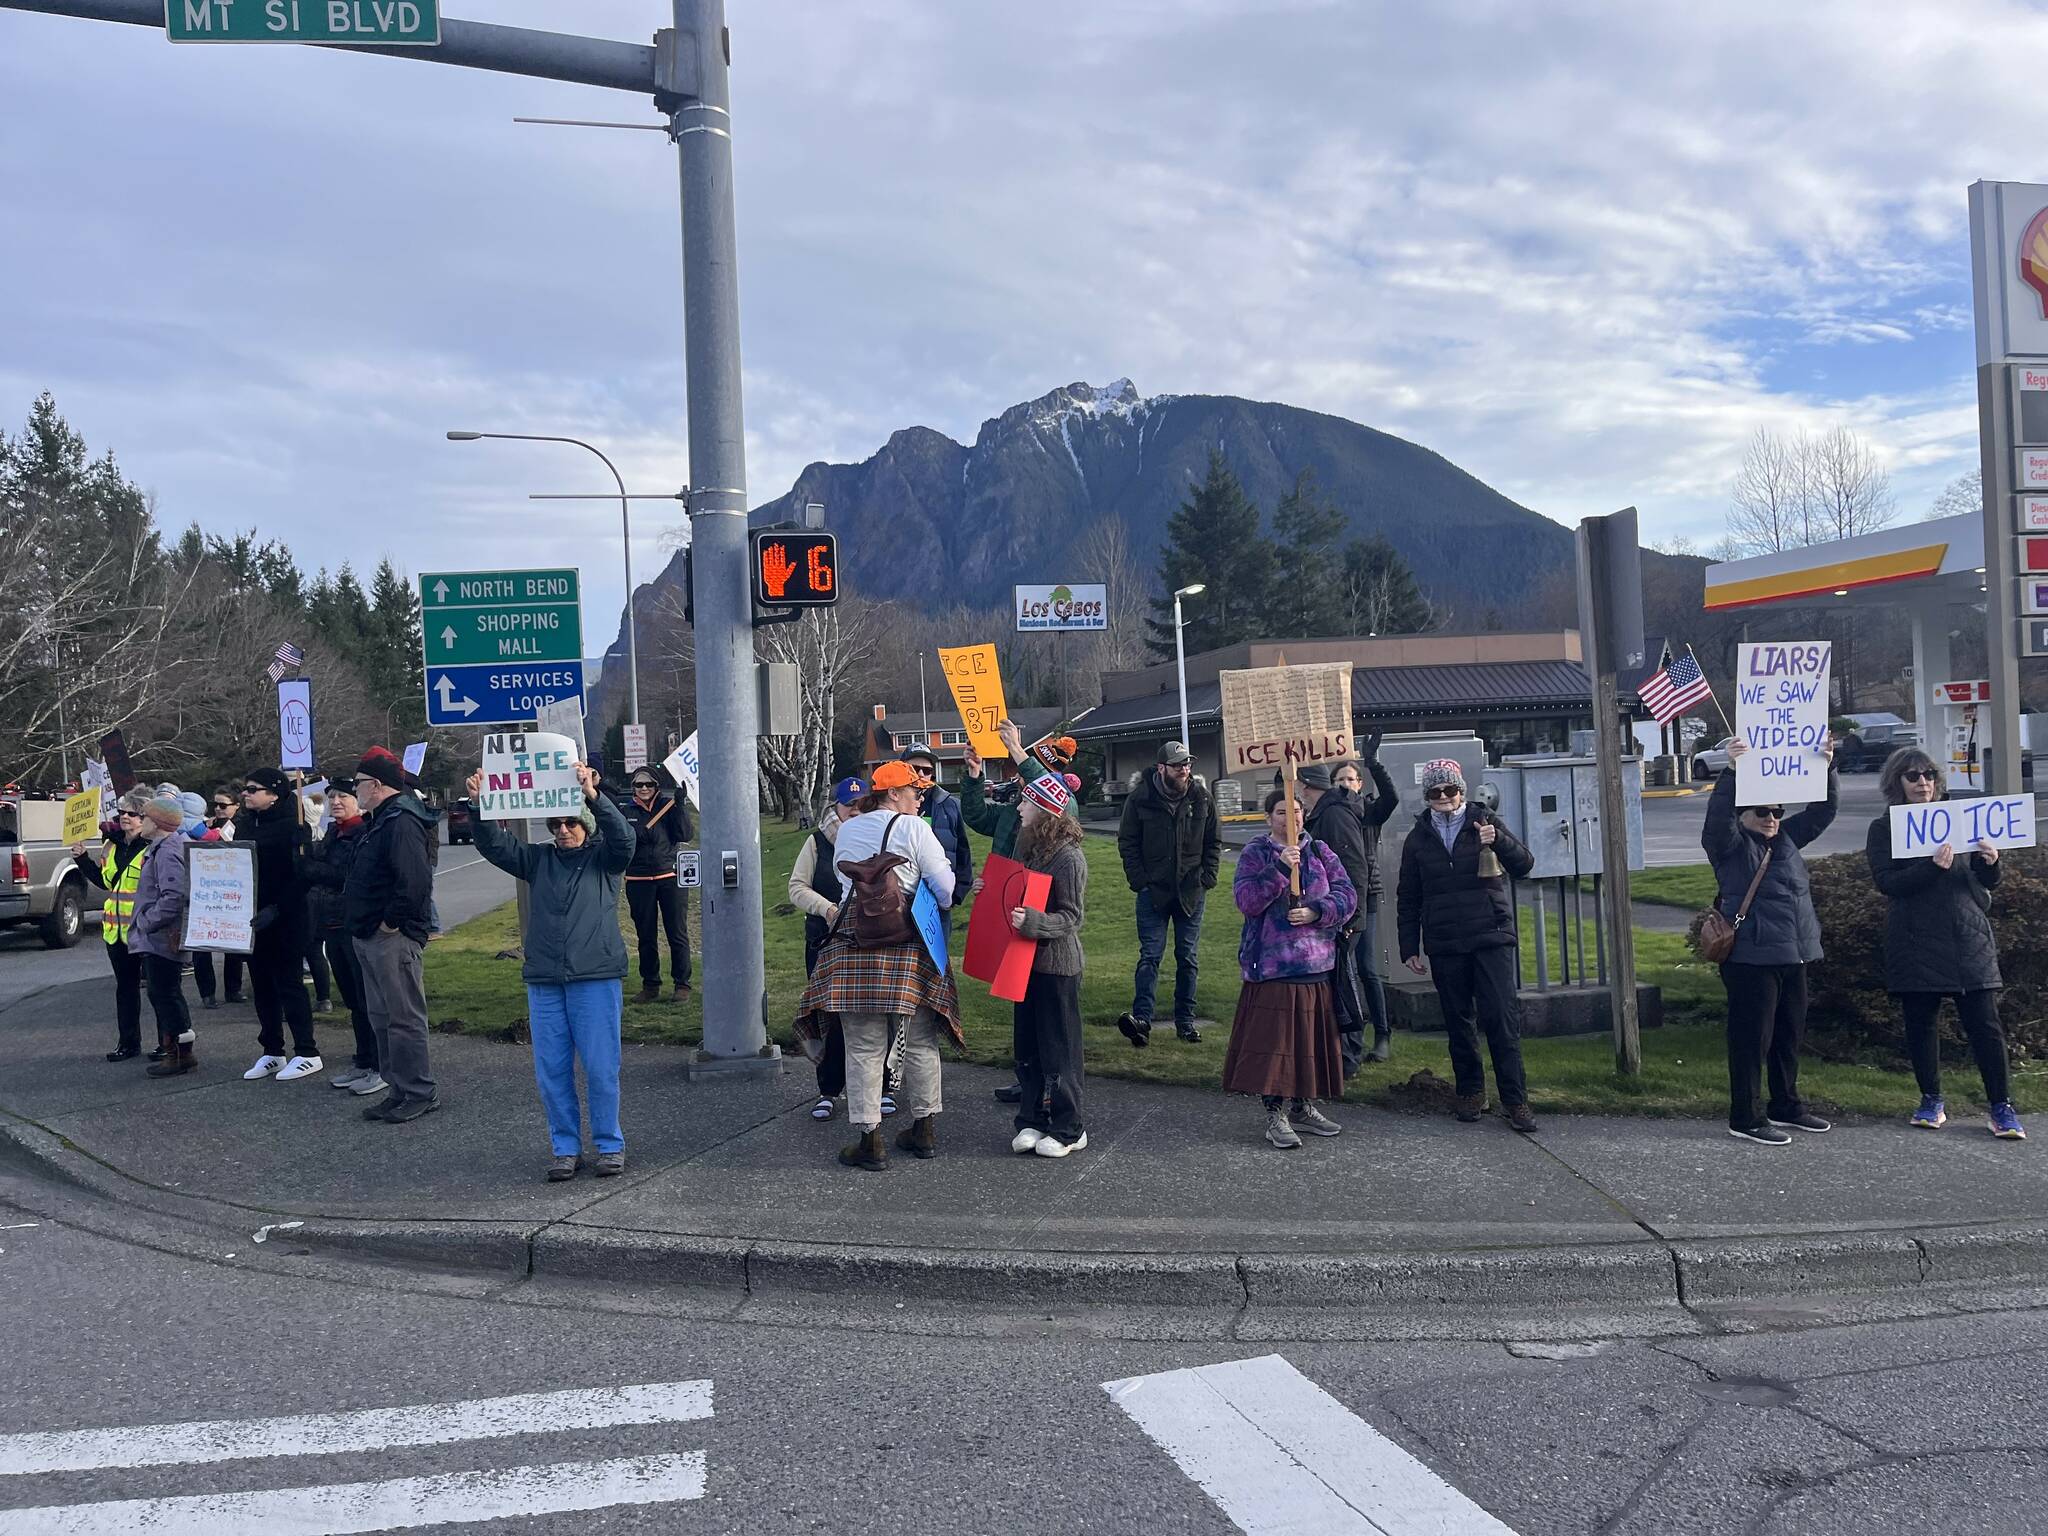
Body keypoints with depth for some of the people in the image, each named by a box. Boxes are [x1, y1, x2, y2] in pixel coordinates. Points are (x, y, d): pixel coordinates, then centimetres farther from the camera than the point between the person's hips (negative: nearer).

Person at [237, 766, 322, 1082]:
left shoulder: (289, 825, -12)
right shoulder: (247, 825, 11)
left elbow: (299, 874, -18)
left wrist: (275, 909, -24)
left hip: (284, 920, -8)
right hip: (253, 919, 8)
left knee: (287, 982, -4)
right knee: (262, 985, 11)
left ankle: (307, 1053, 3)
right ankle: (271, 1052, 20)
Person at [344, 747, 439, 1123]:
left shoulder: (402, 821, -17)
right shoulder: (383, 820, 17)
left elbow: (416, 879, -30)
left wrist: (392, 921, -22)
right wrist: (356, 917, 16)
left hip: (392, 937, -11)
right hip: (370, 937, 11)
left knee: (404, 1018, -4)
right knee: (381, 1017, 16)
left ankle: (420, 1093, 4)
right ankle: (400, 1090, 24)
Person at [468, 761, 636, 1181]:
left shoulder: (604, 858, 4)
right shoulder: (539, 859, 13)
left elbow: (623, 836, -16)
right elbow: (495, 844, 3)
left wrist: (593, 795, -29)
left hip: (596, 978, -3)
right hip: (544, 981, 4)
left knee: (601, 1068, -1)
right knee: (551, 1070, 6)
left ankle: (610, 1146, 13)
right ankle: (566, 1148, 18)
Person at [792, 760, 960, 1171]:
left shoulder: (846, 830, 12)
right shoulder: (913, 828, -2)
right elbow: (945, 889, -5)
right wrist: (938, 906, 15)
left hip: (853, 945, 3)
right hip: (908, 947, -2)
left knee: (863, 1047, 5)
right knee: (920, 1041, 12)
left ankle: (870, 1141, 6)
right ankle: (925, 1130, 21)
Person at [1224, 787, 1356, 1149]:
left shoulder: (1320, 852, 11)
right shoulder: (1255, 854, 0)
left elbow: (1347, 894, 3)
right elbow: (1247, 901, -13)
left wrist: (1316, 912, -14)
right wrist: (1279, 868, -22)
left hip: (1317, 963, 4)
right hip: (1273, 966, -4)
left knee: (1311, 1038, 10)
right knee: (1273, 1038, -5)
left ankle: (1303, 1106, 26)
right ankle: (1275, 1115, 5)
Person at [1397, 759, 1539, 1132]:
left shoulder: (1482, 822, 3)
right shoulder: (1418, 838, 8)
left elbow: (1524, 866, -6)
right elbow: (1407, 899, 12)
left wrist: (1498, 841, -25)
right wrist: (1410, 948, 8)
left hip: (1491, 937, -2)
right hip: (1444, 945, 2)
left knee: (1502, 1018, -7)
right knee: (1459, 1022, 8)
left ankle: (1515, 1100, -2)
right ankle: (1470, 1091, 20)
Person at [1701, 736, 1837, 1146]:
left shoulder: (1787, 838, 15)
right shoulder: (1730, 844, -6)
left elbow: (1823, 809, 14)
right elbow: (1718, 815, -26)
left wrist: (1827, 767, -1)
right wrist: (1731, 771, -35)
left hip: (1793, 956, 8)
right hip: (1751, 956, -8)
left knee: (1790, 1034, 17)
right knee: (1751, 1037, -3)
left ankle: (1785, 1106, 31)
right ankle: (1744, 1117, 4)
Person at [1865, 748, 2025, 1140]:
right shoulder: (1884, 828, 3)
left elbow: (1985, 880, 13)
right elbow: (1887, 881, -11)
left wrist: (1990, 863, -10)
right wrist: (1933, 865, -24)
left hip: (1969, 940, 2)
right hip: (1916, 943, -2)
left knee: (1985, 1024, -1)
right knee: (1921, 1023, 6)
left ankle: (2002, 1107, 6)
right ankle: (1931, 1102, 19)